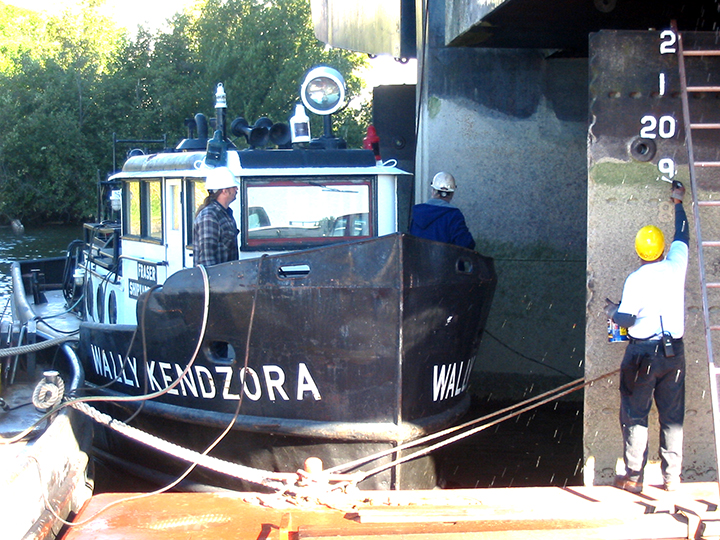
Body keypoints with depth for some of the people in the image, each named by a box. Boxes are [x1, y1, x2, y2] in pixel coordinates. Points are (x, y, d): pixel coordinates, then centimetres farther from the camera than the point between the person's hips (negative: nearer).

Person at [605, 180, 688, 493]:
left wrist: (612, 312, 9)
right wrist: (678, 203, 33)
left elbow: (626, 319, -13)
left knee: (635, 416, 4)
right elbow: (682, 236, 19)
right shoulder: (676, 267, 0)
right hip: (674, 351, 4)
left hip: (642, 353, -4)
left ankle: (633, 477, 5)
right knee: (672, 417, 9)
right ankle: (672, 477, 11)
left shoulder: (636, 279, -11)